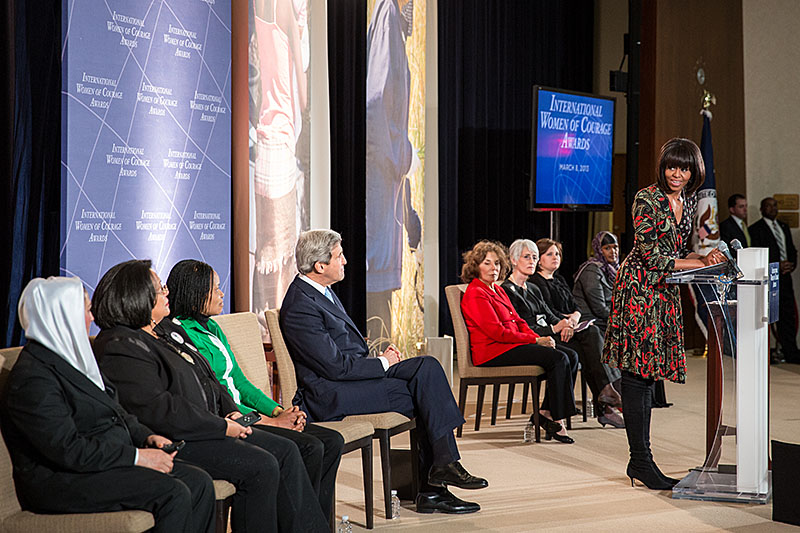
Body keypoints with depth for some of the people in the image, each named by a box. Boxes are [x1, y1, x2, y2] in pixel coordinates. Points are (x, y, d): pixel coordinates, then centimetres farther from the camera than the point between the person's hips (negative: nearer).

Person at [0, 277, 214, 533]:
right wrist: (136, 456, -19)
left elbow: (114, 411, 23)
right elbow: (68, 450, -22)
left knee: (199, 483, -7)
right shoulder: (32, 377, -17)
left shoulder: (72, 358, 15)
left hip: (110, 460, 10)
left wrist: (147, 437, 4)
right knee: (173, 494, -25)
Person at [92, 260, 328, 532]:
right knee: (261, 467, -22)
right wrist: (221, 426, -18)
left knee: (285, 451, 0)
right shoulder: (121, 347, -14)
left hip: (210, 426, 10)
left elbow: (206, 377, 23)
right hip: (173, 442, -10)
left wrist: (230, 411, 5)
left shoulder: (165, 329, 17)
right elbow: (157, 409, -23)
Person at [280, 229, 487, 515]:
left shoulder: (321, 291, 14)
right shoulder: (301, 307, -18)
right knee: (421, 394, -18)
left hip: (354, 374, 9)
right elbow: (336, 366, -20)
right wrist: (383, 363, -7)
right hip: (330, 394, -9)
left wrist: (381, 358, 5)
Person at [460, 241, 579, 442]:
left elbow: (517, 321, 19)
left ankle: (546, 412, -5)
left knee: (571, 356, -5)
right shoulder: (475, 294, -11)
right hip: (492, 352, -10)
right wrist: (536, 340, -13)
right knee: (558, 359, -23)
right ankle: (556, 418, -16)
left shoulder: (497, 290, 20)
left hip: (510, 344, 10)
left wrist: (537, 338, -2)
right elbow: (498, 332, -17)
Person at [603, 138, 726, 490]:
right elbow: (652, 254, -14)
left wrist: (705, 258, 0)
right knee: (636, 373, -7)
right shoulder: (646, 198, -9)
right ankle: (641, 461, -5)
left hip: (666, 293, 8)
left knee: (649, 372, 7)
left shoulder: (689, 202, 14)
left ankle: (639, 461, 10)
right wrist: (700, 263, -13)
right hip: (639, 288, -7)